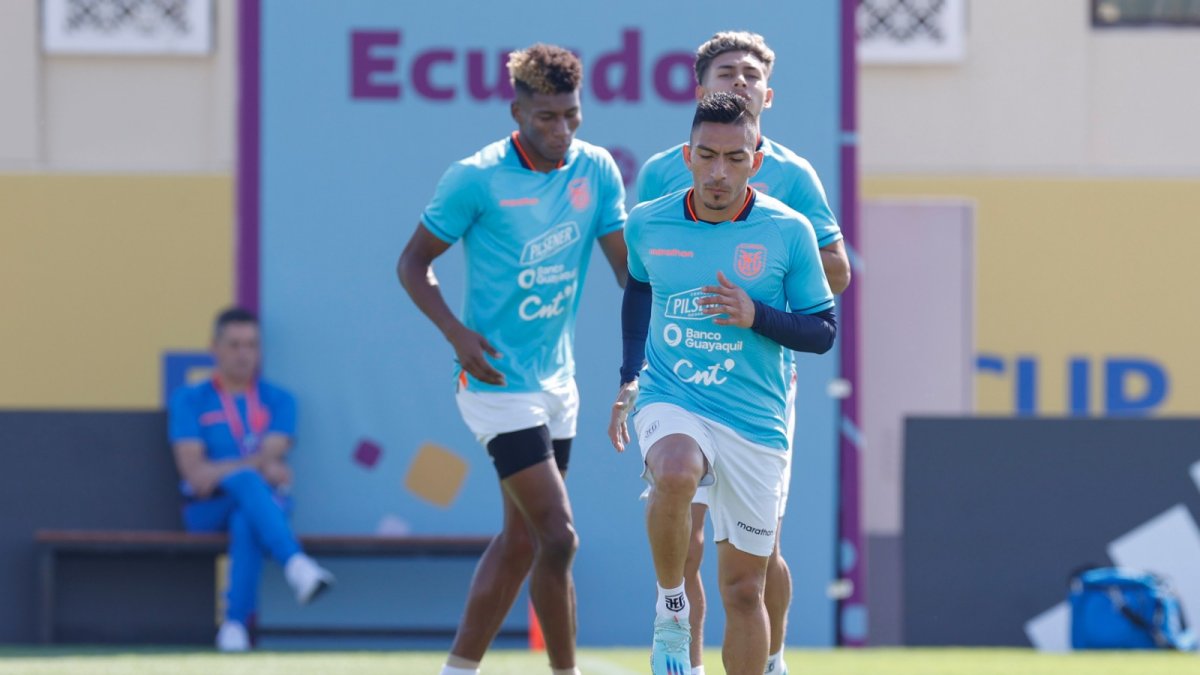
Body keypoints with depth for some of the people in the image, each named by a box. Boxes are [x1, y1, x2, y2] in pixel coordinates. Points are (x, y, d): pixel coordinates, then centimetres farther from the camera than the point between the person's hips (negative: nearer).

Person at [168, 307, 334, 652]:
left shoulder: (278, 401, 13)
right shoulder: (189, 400, 8)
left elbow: (272, 455, -4)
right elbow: (194, 473, -6)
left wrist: (218, 472, -19)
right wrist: (259, 466, -17)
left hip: (264, 503, 1)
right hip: (207, 511, -1)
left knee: (247, 522, -38)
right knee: (246, 479, -37)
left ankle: (235, 624, -44)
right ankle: (296, 564, -58)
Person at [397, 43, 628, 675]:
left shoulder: (596, 171, 1)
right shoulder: (475, 178, -13)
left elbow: (628, 266, 4)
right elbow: (413, 262, -4)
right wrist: (457, 333, -18)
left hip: (556, 380, 7)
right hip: (499, 382, -7)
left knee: (520, 541, 12)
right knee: (558, 536, -14)